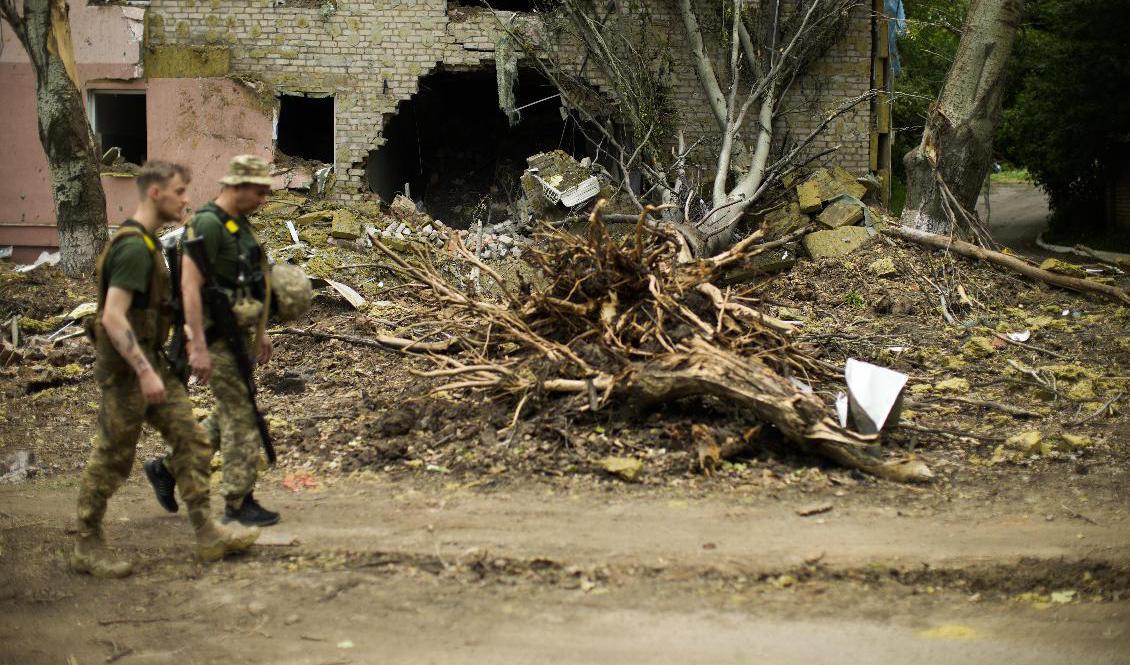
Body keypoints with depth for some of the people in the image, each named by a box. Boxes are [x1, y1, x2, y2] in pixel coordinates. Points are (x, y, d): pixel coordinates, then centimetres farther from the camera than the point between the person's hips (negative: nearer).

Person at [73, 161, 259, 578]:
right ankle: (87, 547, 13)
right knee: (112, 458, 0)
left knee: (191, 440, 6)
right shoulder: (134, 247, -20)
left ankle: (207, 535, 8)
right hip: (126, 366, -10)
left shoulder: (146, 243, 12)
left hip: (150, 361, 10)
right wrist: (144, 372, -29)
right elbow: (113, 316, -27)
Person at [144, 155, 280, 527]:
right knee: (240, 417, -4)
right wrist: (199, 347, -26)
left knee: (230, 417, 15)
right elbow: (190, 286, -23)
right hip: (218, 338, -10)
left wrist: (261, 332, 25)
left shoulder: (239, 225, 13)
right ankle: (238, 502, 4)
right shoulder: (207, 224, -18)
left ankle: (167, 468, 25)